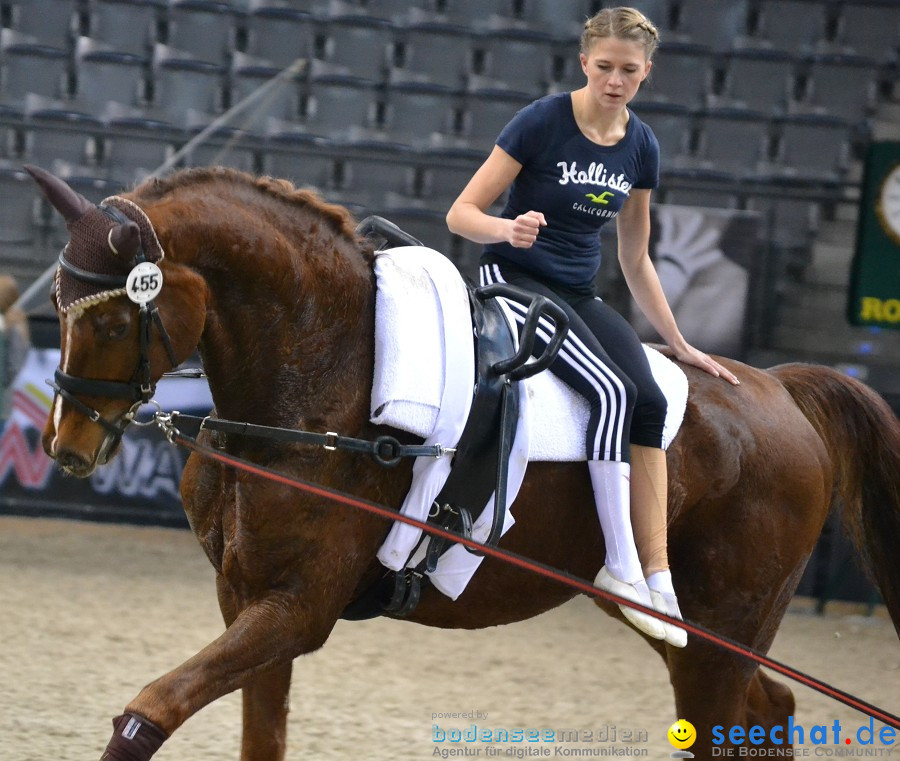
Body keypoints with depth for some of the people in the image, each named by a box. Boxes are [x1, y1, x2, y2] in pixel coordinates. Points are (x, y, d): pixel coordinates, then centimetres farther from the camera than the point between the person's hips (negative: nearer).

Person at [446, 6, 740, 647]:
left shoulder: (641, 147, 6)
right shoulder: (543, 121, -10)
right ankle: (621, 567, -25)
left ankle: (656, 573, -25)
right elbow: (462, 213, -10)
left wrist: (679, 344, 19)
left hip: (580, 294, 5)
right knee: (611, 390, -29)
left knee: (649, 401, -21)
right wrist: (510, 229, -31)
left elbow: (636, 260, 17)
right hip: (516, 278, -5)